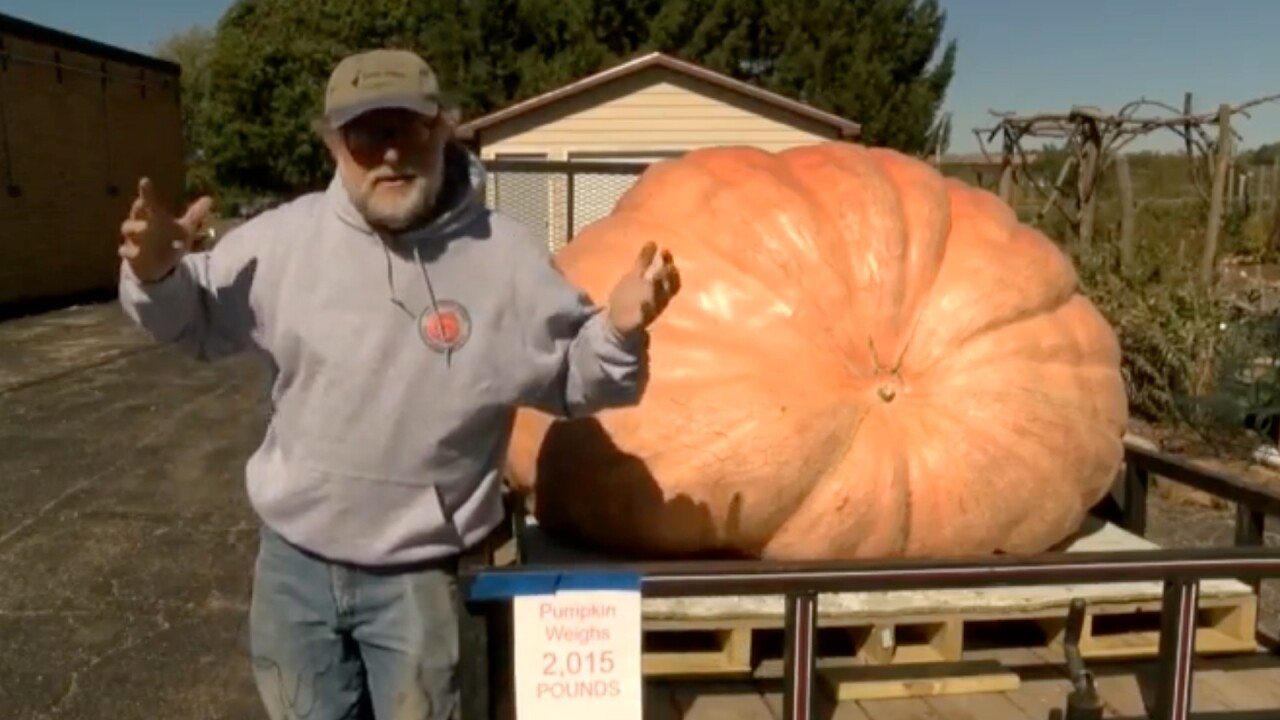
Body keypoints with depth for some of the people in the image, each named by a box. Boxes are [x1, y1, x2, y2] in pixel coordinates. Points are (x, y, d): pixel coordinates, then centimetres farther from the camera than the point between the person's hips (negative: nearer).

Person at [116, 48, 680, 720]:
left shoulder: (505, 258, -12)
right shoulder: (285, 238, -7)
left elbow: (571, 378, -5)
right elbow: (200, 320, 8)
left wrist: (619, 333, -24)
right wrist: (156, 276, -12)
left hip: (419, 572, -2)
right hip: (295, 558, 3)